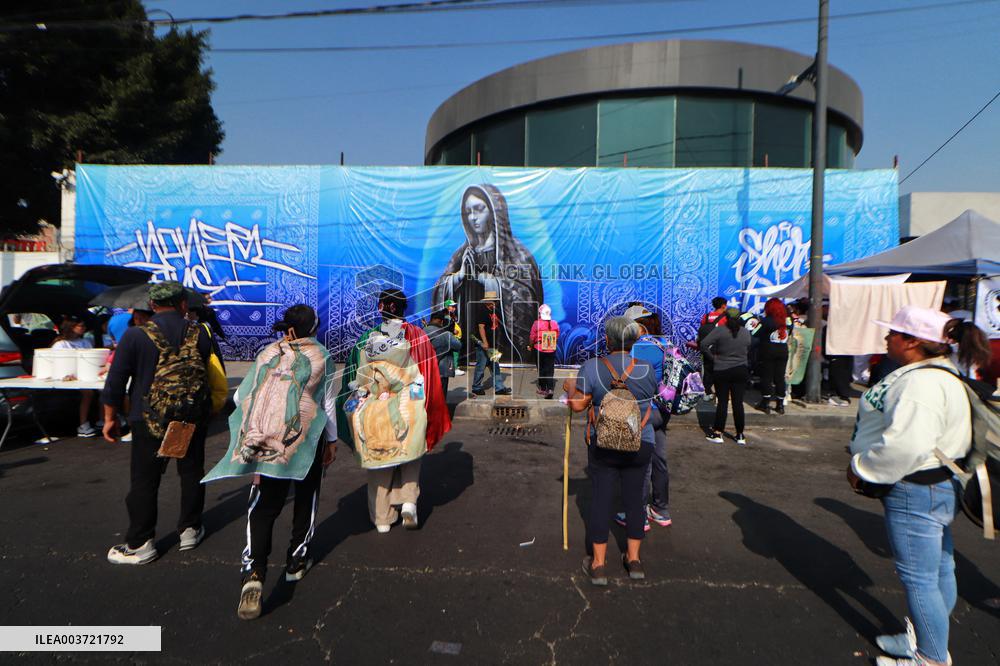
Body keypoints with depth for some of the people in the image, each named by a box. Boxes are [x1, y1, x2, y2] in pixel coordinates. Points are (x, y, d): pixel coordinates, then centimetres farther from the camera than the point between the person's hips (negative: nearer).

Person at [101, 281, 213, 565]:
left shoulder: (136, 336, -9)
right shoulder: (199, 334, -2)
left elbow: (116, 380, -5)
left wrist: (110, 417, 6)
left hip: (150, 419, -3)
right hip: (193, 416, 3)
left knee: (145, 481, 7)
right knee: (191, 473, 16)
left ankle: (140, 543, 14)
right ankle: (190, 529, 27)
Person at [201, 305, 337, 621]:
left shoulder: (268, 353, 6)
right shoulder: (321, 356, 0)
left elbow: (240, 396, 6)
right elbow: (328, 403, 3)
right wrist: (332, 440, 14)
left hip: (267, 438, 1)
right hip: (308, 438, -1)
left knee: (264, 505, 4)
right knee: (305, 498, 18)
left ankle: (254, 573, -14)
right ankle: (297, 561, 30)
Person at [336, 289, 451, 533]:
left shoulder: (368, 338, -2)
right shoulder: (416, 335, -4)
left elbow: (357, 377, 1)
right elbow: (428, 374, -2)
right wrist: (430, 410, 7)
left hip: (373, 410, 1)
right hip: (409, 410, 0)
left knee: (379, 460, 12)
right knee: (410, 459, 17)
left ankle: (382, 517, 20)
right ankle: (408, 501, -2)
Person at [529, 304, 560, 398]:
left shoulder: (537, 323, -15)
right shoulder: (555, 324, -5)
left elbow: (532, 337, -8)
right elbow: (557, 337, 5)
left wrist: (531, 344, 11)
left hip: (539, 350, -2)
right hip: (551, 350, 2)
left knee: (541, 369, 12)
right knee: (550, 370, 7)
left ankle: (542, 389, 21)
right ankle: (550, 389, -3)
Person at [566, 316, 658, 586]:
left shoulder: (591, 367, -12)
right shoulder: (646, 368, -5)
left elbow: (578, 404, -11)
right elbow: (652, 395, 9)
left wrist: (570, 387, 9)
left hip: (603, 445, -2)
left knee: (601, 498, 6)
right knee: (634, 498, 14)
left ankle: (599, 564, 14)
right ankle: (634, 559, 25)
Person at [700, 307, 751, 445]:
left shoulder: (720, 330, -10)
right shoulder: (746, 332, 2)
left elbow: (703, 344, -16)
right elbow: (748, 350, 12)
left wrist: (713, 357, -4)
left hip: (722, 371, -2)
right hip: (741, 370, 2)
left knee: (722, 402, 5)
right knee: (738, 403, 6)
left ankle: (717, 433, 8)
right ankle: (740, 435, 12)